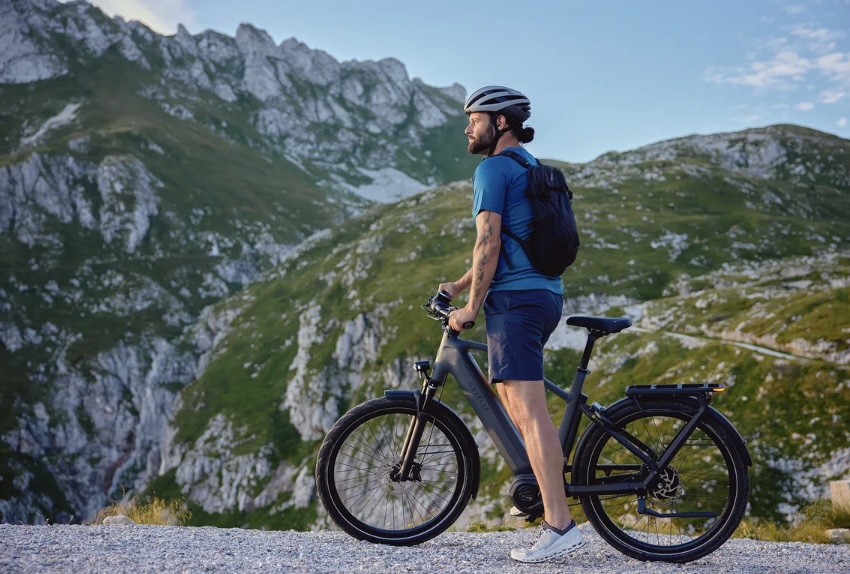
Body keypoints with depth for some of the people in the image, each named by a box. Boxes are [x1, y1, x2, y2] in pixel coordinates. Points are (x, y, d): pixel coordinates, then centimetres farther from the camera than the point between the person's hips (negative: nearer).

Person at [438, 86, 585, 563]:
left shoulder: (492, 170, -7)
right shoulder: (533, 169, 23)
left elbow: (489, 244, -15)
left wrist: (471, 307, -8)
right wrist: (459, 285, 27)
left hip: (516, 299, -10)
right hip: (547, 295, 10)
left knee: (529, 410, -12)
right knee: (509, 391, 21)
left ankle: (560, 525, -14)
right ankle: (543, 479, 19)